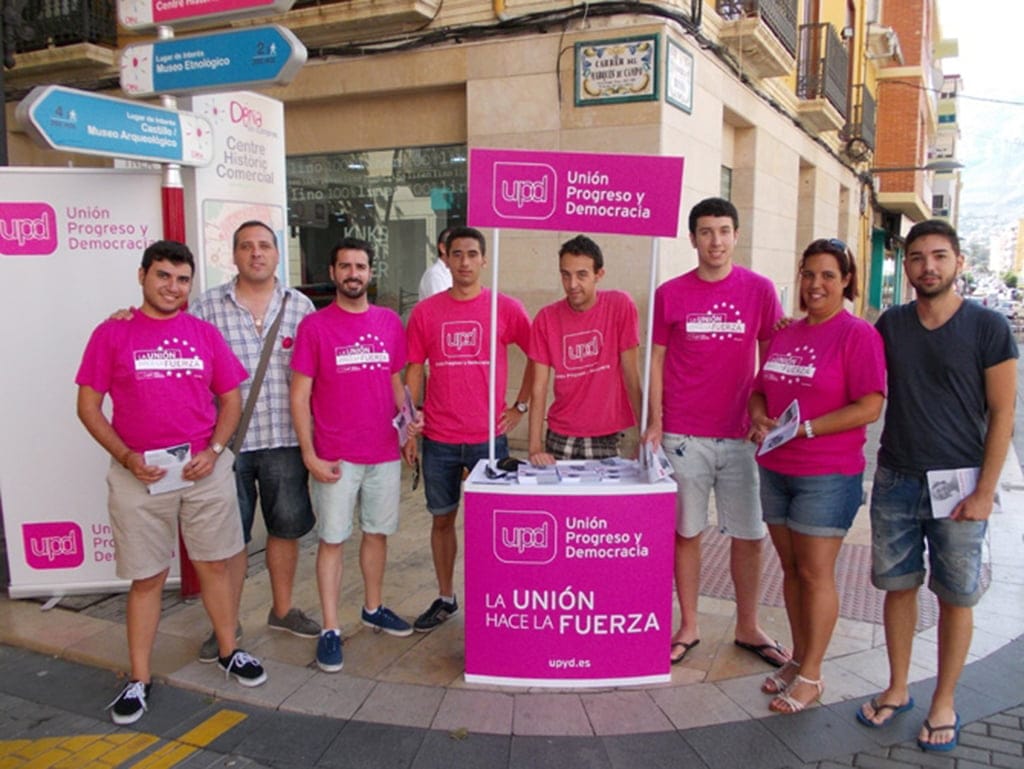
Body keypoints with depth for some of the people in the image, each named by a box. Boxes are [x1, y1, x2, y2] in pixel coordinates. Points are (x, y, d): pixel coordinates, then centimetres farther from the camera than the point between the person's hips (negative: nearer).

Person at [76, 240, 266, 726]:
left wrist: (213, 450, -7)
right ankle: (139, 679, 20)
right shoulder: (112, 334, 0)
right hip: (139, 475, -2)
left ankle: (229, 652, 30)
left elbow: (231, 398, 8)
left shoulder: (205, 334, 5)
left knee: (215, 565, 13)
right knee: (147, 578, 7)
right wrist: (126, 457, -12)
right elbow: (88, 405, -1)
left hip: (205, 470, 2)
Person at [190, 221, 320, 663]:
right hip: (228, 442, -2)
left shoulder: (300, 306, 5)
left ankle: (282, 610, 34)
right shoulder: (207, 307, 0)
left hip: (286, 439, 2)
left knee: (286, 528, 14)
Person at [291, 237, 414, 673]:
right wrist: (310, 455, -10)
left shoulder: (390, 322, 5)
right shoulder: (314, 326, -5)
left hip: (384, 453, 4)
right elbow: (299, 396, -5)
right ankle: (330, 630, 13)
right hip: (335, 458, -4)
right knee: (333, 540, 3)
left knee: (378, 533, 15)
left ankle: (373, 608, 33)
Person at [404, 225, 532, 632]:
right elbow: (414, 371, 6)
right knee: (442, 519, 13)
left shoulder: (506, 309, -3)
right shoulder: (425, 312, 2)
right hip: (438, 440, 2)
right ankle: (445, 598, 31)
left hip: (489, 437, -2)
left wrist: (520, 406, 2)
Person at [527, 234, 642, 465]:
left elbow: (631, 375, -7)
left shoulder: (620, 305, -8)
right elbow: (539, 387, -6)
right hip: (560, 437, 1)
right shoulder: (546, 318, -3)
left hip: (606, 437, -1)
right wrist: (535, 447, -14)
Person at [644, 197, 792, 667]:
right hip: (682, 436, 0)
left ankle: (748, 628, 26)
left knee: (750, 535, 7)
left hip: (740, 435, 1)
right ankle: (688, 627, 24)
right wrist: (655, 421, -3)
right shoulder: (670, 294, 1)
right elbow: (657, 360, 4)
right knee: (686, 532, 8)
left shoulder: (760, 290, 2)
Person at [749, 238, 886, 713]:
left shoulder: (858, 334, -9)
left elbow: (869, 407, -16)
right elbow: (760, 390, 16)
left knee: (815, 574, 2)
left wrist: (803, 429, -20)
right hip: (774, 469, 6)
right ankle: (799, 658, 30)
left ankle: (810, 676, 16)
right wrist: (760, 419, -5)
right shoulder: (786, 334, 11)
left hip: (827, 475, -6)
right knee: (791, 569, 15)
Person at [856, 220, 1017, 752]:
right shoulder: (891, 324, 5)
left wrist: (984, 492, -10)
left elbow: (1002, 414, -6)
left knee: (955, 597, 8)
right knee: (898, 586, 12)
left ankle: (943, 704, 24)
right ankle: (897, 690, 28)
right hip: (896, 481, 3)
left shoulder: (988, 327, -5)